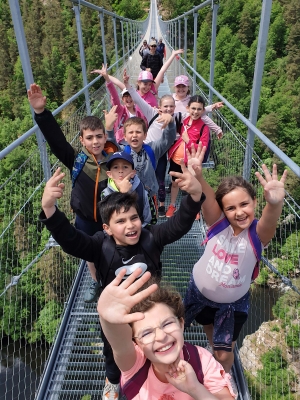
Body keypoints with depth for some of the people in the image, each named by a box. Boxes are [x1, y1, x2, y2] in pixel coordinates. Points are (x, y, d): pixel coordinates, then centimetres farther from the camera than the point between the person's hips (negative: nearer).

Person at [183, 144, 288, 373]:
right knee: (210, 332, 28)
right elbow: (207, 199, -43)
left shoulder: (258, 234, -26)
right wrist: (197, 176, -64)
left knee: (224, 353, 13)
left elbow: (270, 220, -50)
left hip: (233, 302, -1)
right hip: (199, 291, 2)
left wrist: (275, 203, -73)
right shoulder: (218, 224, -23)